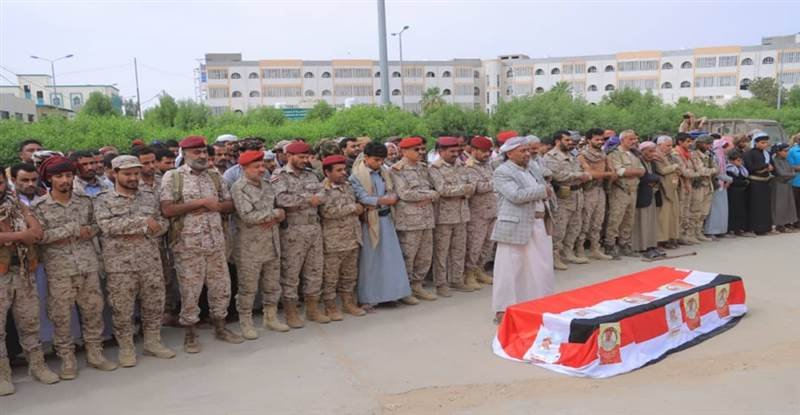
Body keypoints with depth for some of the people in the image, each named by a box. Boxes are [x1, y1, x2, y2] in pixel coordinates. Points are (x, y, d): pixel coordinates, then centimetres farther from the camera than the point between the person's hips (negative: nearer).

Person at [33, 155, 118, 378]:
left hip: (89, 265, 3)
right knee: (61, 315, 4)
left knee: (93, 310, 9)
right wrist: (73, 229, -15)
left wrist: (87, 232, -8)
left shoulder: (85, 201, 6)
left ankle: (95, 352, 22)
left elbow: (95, 226, 14)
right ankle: (67, 358, 18)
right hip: (59, 269, -3)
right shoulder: (39, 207, -4)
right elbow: (39, 236, -13)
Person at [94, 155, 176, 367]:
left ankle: (153, 342, 27)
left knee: (154, 303, 11)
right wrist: (143, 221, -19)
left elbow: (163, 223, 6)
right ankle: (126, 348, 21)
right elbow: (107, 225, -19)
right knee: (122, 308, 5)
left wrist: (141, 233, -13)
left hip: (151, 260, 4)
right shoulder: (103, 200, -3)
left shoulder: (150, 195, 9)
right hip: (119, 264, -3)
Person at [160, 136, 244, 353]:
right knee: (190, 290, 4)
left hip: (216, 241, 5)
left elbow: (230, 204, 10)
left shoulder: (214, 175, 10)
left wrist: (213, 206, -10)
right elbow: (167, 210, -15)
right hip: (188, 244, -4)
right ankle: (191, 333, 19)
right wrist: (201, 202, -16)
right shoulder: (172, 176, -4)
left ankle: (220, 327, 28)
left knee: (221, 286, 11)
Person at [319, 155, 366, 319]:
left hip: (352, 239, 7)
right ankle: (330, 307, 15)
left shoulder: (348, 185, 12)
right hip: (333, 242, -7)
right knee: (330, 276, 3)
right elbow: (327, 211, -26)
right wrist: (353, 208, -17)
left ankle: (349, 302, 28)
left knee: (350, 275, 16)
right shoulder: (322, 190, -12)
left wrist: (359, 209, 7)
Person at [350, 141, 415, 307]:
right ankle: (368, 297, 14)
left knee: (393, 256, 10)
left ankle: (401, 292, 20)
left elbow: (393, 191, 9)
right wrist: (382, 201, -33)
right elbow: (362, 198, -19)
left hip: (386, 218, 6)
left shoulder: (385, 172, 9)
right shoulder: (356, 176, -10)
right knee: (369, 259, 3)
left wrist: (393, 198, -15)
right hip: (369, 221, -5)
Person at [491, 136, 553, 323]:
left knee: (541, 268, 12)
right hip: (516, 227, -8)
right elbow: (517, 195, -21)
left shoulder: (531, 170, 18)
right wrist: (542, 190, -11)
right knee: (510, 269, -2)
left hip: (538, 225, 8)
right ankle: (503, 310, 6)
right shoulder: (502, 172, -9)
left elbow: (545, 192, 26)